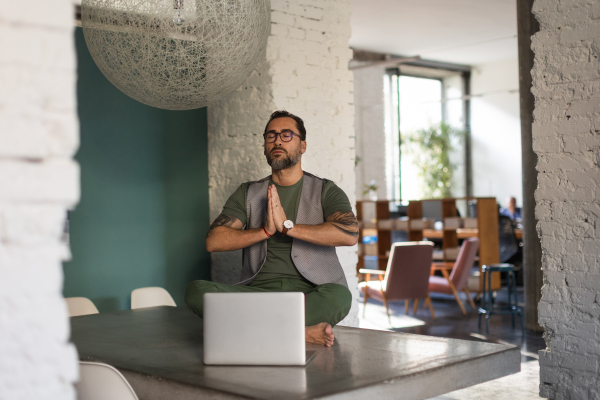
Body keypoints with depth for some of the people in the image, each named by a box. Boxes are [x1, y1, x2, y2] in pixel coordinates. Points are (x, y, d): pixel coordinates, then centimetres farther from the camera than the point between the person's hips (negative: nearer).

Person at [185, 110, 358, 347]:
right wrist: (265, 231, -10)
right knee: (197, 291, -26)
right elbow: (213, 241, 3)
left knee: (339, 296, -37)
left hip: (310, 292, -2)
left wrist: (288, 225, -11)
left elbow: (350, 234, -12)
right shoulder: (247, 194, 16)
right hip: (259, 290, 3)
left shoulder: (325, 191, 9)